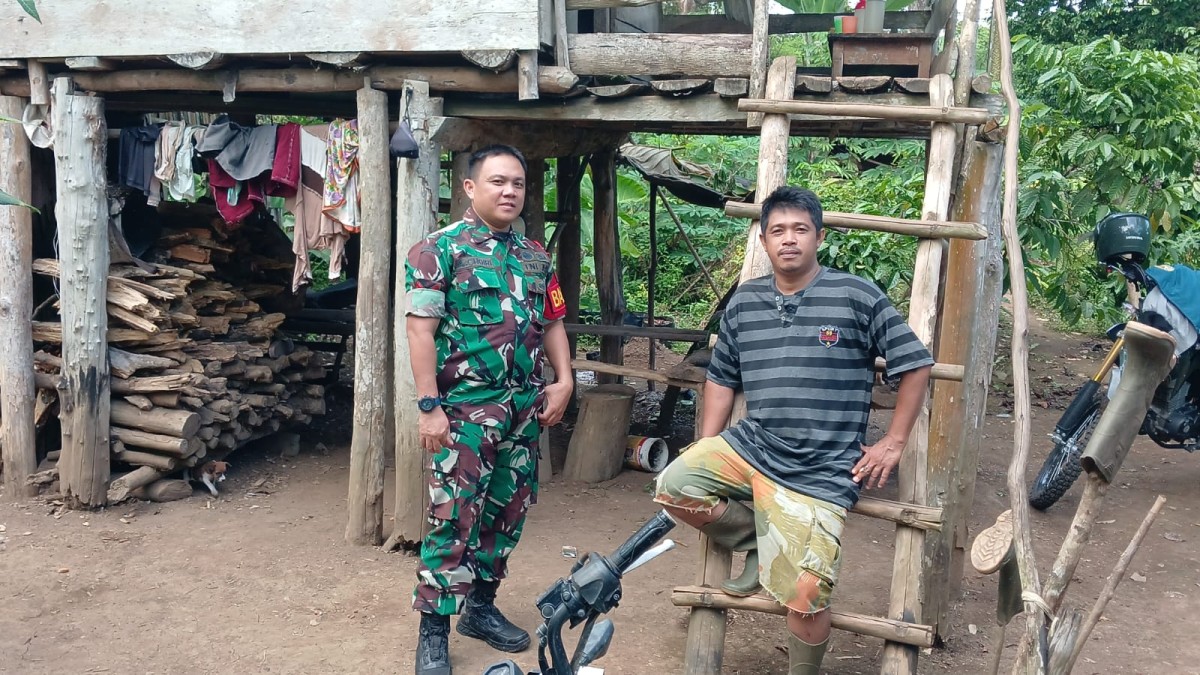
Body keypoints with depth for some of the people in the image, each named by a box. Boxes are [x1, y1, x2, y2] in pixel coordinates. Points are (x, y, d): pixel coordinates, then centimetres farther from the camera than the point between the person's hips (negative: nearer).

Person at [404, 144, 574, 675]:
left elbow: (552, 323, 18)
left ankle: (481, 606, 29)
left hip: (524, 409, 6)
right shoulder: (441, 249, -6)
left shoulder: (535, 256, 12)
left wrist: (564, 380, 4)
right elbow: (421, 329, -11)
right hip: (465, 409, -6)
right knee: (454, 519, -6)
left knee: (507, 513, 13)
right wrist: (430, 405, -16)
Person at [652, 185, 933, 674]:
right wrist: (706, 452, 10)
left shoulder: (857, 296, -6)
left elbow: (916, 364, 0)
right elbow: (721, 378, 17)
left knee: (804, 592, -14)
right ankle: (760, 544, 9)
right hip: (750, 446, 5)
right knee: (674, 486, -15)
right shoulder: (744, 301, 8)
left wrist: (893, 444, -2)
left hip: (820, 471, -5)